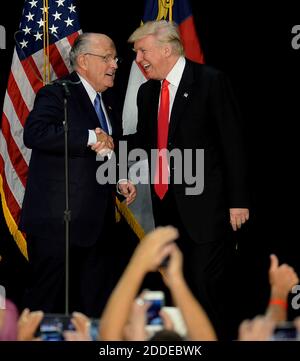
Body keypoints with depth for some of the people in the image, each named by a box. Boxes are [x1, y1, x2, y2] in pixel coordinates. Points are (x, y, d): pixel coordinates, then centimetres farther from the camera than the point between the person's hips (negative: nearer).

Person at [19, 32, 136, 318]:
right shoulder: (57, 94, -9)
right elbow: (34, 133, -28)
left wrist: (121, 179, 11)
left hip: (98, 222, 8)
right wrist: (91, 138, -26)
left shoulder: (107, 102, 18)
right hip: (58, 222, -8)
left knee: (98, 303, 12)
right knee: (47, 303, -4)